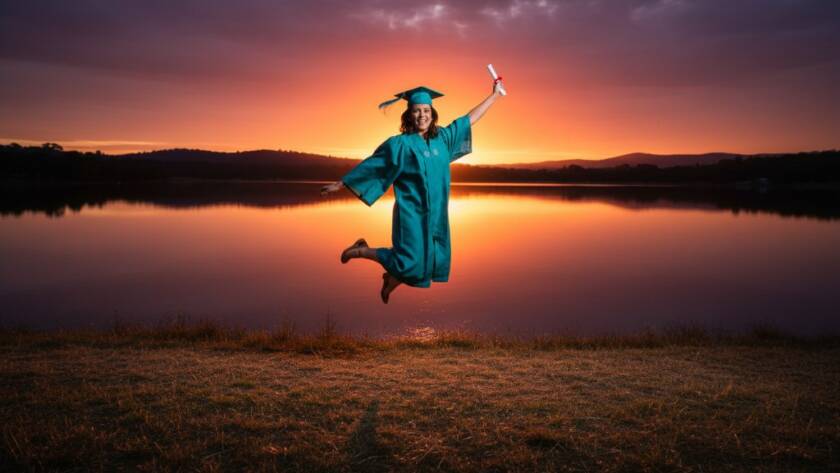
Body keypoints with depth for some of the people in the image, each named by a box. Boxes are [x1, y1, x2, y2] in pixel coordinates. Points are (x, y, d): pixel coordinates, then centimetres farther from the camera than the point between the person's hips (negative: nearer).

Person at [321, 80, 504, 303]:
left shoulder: (443, 137, 6)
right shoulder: (400, 144, -8)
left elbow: (470, 118, 15)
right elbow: (369, 166, -4)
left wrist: (495, 94, 19)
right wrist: (340, 184, -4)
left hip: (436, 214, 6)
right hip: (411, 212, -6)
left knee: (433, 262, 8)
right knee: (409, 262, -7)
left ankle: (391, 280, 33)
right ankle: (361, 250, 15)